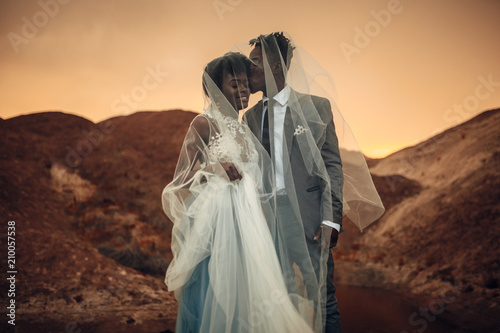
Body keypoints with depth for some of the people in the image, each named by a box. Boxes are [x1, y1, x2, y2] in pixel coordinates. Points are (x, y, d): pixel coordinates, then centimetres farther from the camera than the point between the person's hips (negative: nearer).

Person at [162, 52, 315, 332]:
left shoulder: (243, 129, 16)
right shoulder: (204, 124, -5)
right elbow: (181, 178, -9)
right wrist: (214, 171, -25)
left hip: (246, 223, 7)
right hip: (216, 222, -7)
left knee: (243, 294, 9)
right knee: (215, 293, -3)